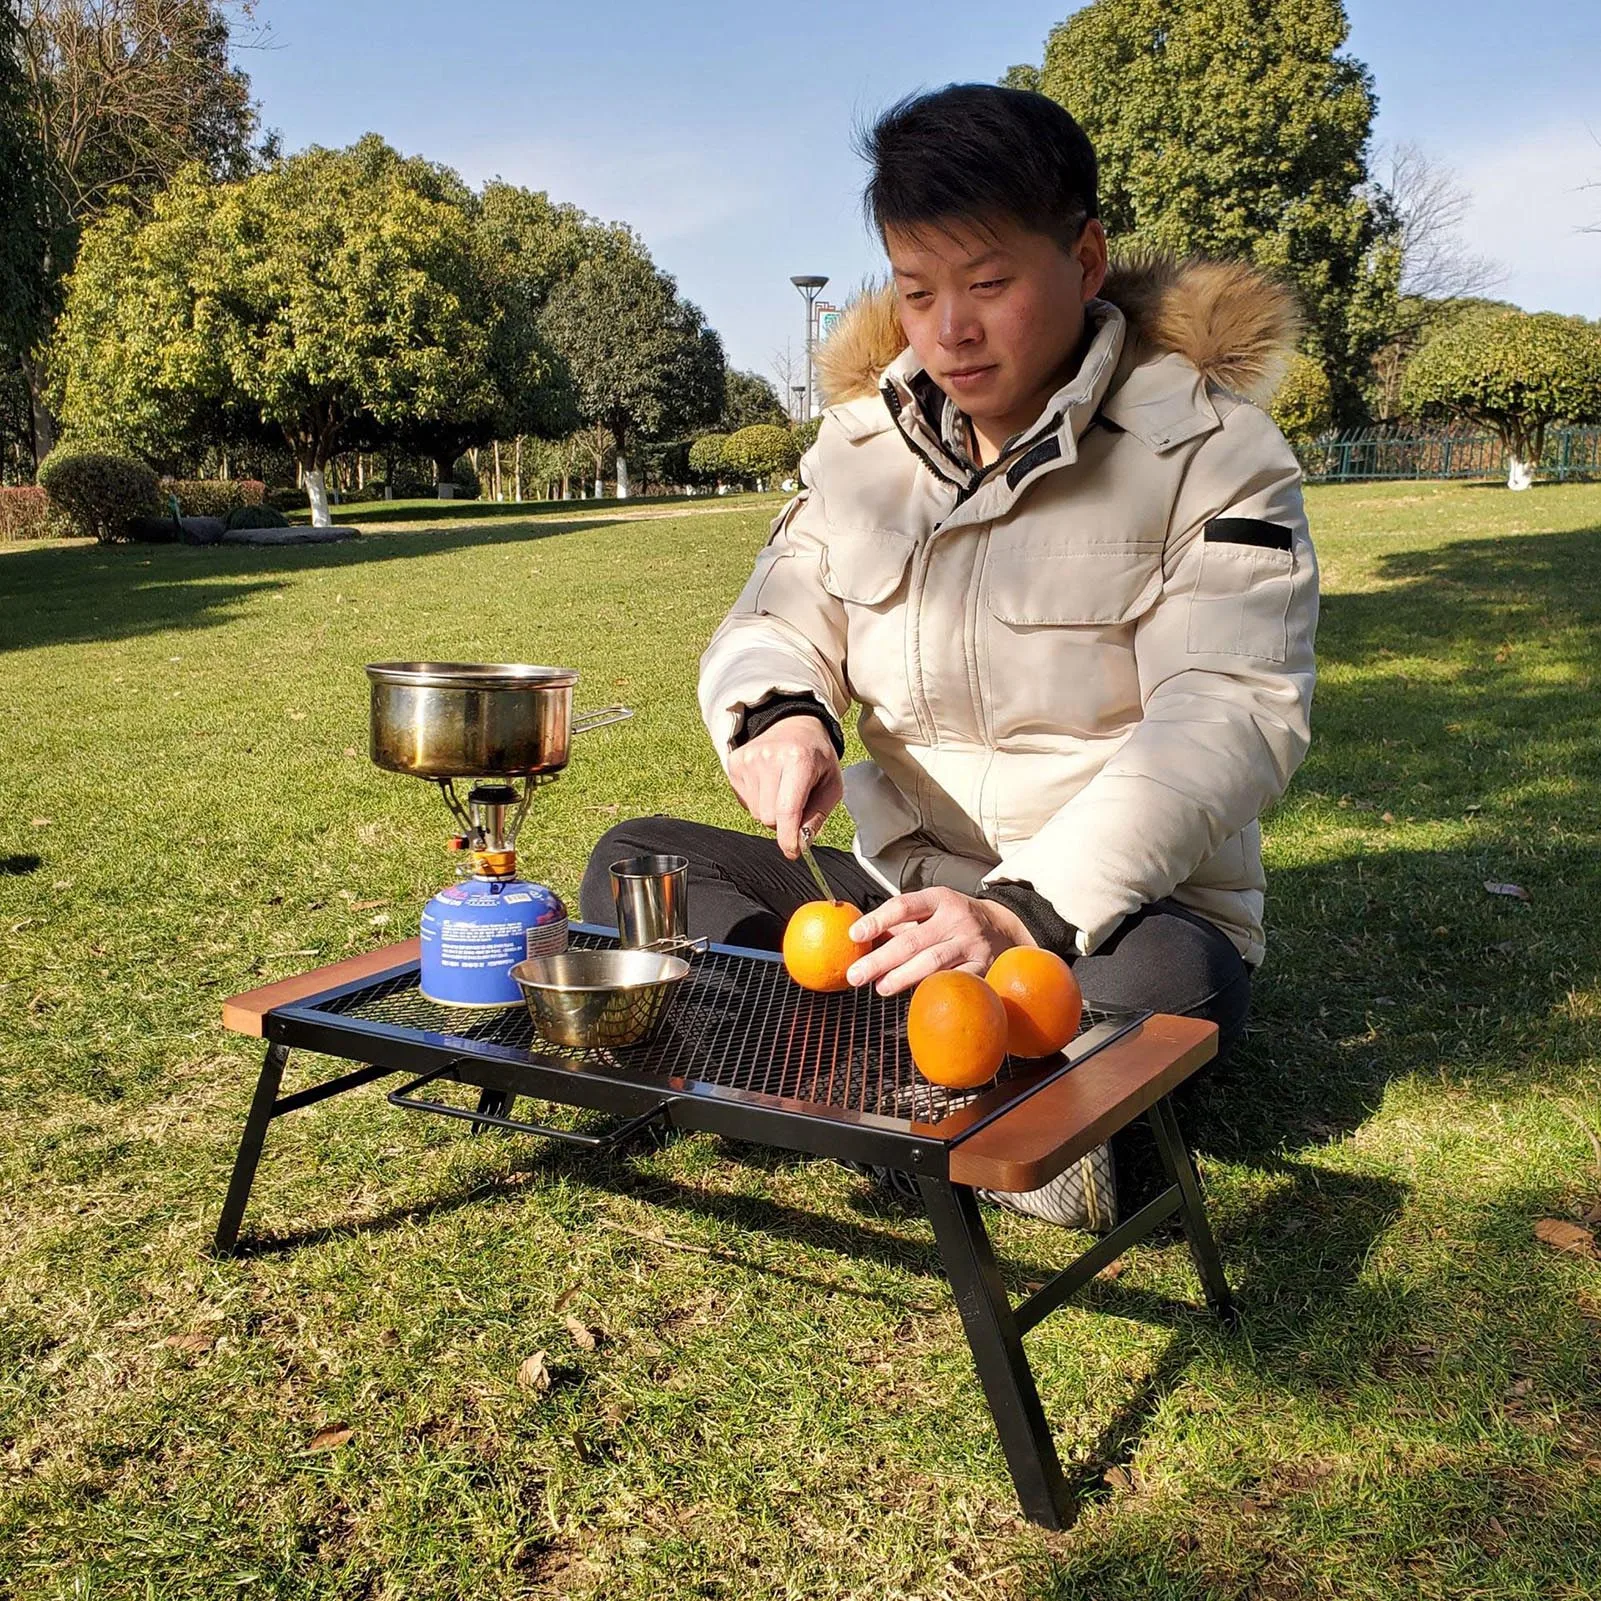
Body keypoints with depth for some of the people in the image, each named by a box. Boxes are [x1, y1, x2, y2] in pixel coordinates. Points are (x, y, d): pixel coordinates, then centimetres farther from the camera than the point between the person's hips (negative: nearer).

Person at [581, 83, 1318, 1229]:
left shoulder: (1209, 448, -10)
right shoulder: (864, 438, 7)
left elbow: (1229, 716, -20)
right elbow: (776, 623, 8)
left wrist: (1030, 913, -35)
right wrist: (780, 713, -20)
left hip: (1114, 906, -5)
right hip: (902, 885, 6)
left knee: (1162, 982, -39)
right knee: (633, 863, -11)